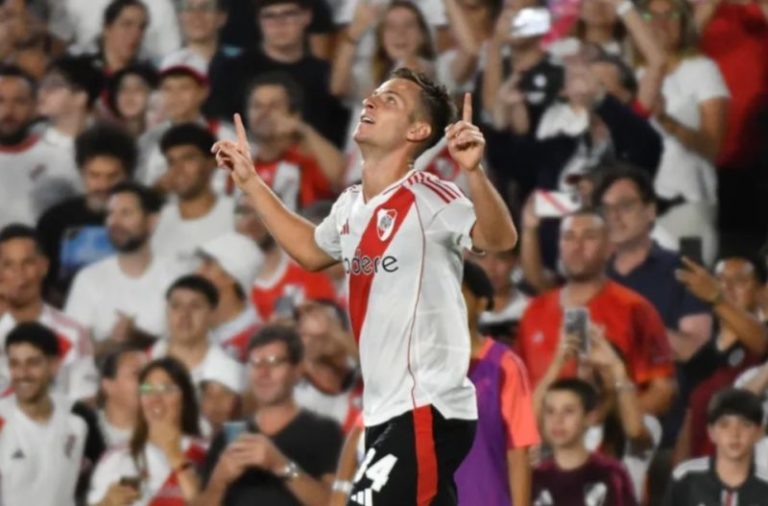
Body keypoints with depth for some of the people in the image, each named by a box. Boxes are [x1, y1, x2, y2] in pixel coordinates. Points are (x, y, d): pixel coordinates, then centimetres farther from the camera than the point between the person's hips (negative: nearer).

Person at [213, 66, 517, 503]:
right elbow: (312, 251, 32)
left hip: (426, 414, -9)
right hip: (386, 414, 9)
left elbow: (500, 239, -31)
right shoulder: (352, 207, 11)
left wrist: (474, 171, -47)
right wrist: (250, 181, 31)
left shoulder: (428, 199, -15)